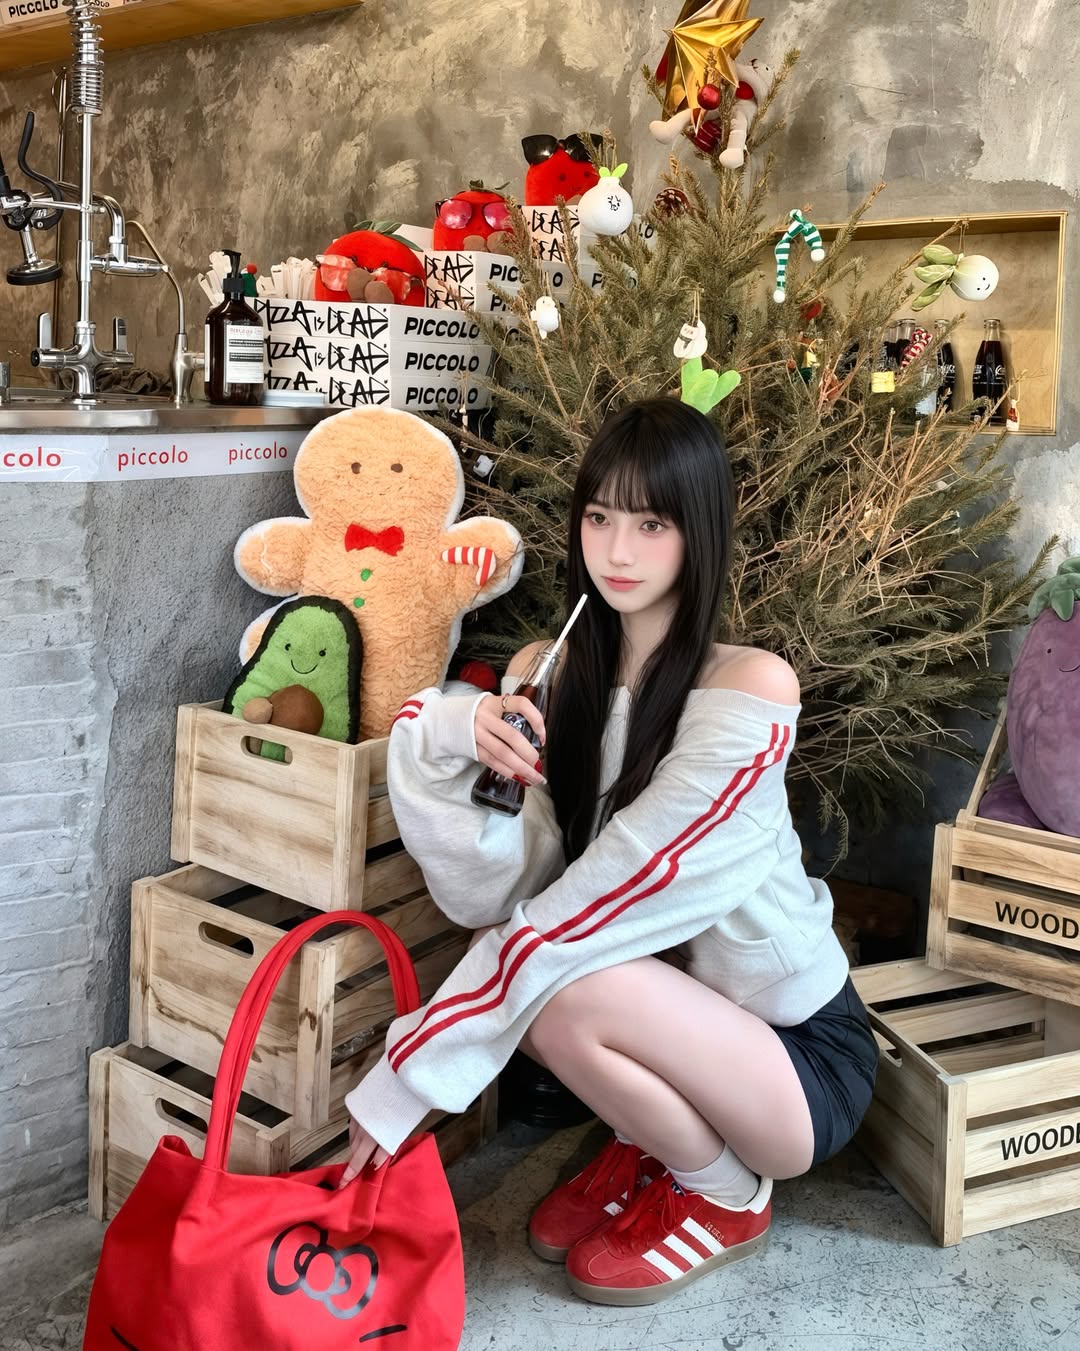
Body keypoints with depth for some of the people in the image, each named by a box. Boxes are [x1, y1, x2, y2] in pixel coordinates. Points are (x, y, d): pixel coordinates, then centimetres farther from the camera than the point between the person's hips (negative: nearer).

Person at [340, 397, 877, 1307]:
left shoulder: (749, 689, -24)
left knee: (562, 989, -29)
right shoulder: (549, 676, -5)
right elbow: (493, 895, -15)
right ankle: (647, 1148, 8)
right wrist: (451, 742, -33)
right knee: (511, 951, -19)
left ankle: (726, 1196, 2)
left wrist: (406, 1079, -24)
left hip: (799, 1056, -5)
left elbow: (587, 910, -27)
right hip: (675, 1017, 5)